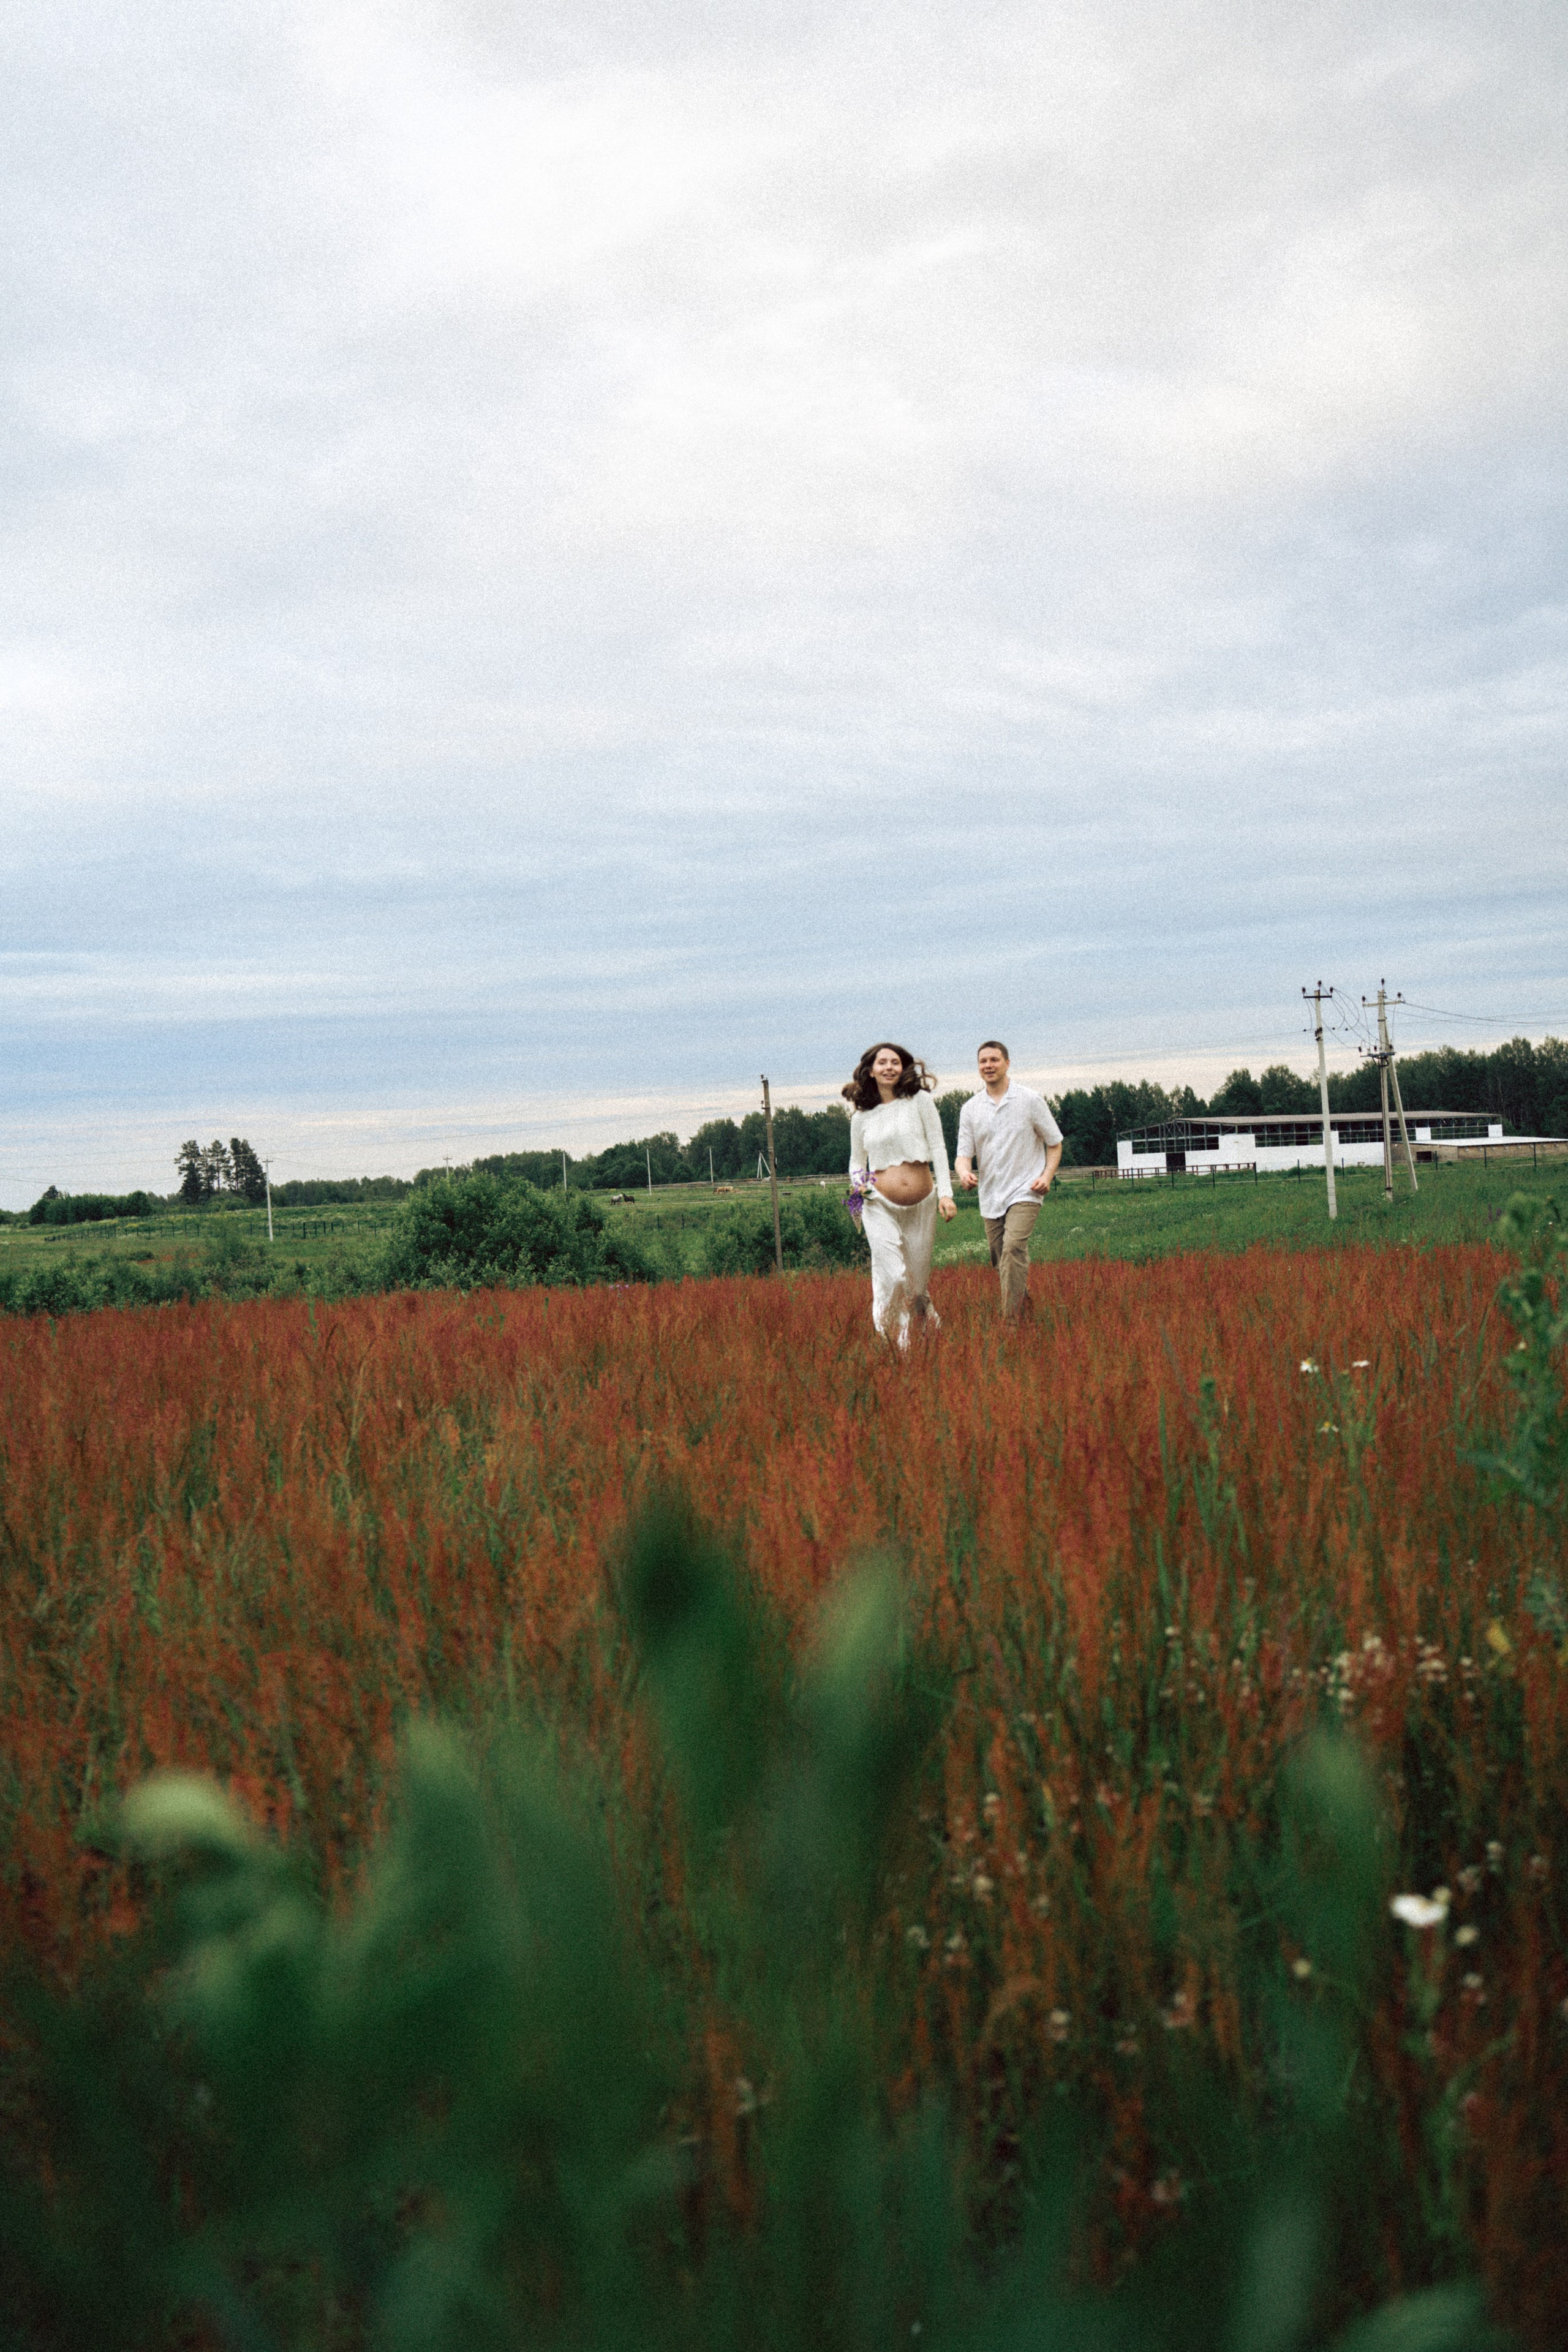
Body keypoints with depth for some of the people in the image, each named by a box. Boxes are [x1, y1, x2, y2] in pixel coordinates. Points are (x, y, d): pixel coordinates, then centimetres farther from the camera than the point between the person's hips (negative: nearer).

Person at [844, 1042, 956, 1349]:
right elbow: (856, 1161, 19)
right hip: (881, 1207, 0)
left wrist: (945, 1193, -7)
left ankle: (934, 1335, 32)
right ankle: (896, 1348, -5)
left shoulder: (919, 1100, 3)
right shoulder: (862, 1117, 7)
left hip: (922, 1206, 0)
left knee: (919, 1283, 8)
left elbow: (938, 1148, 1)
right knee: (892, 1278, -15)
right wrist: (859, 1184, -4)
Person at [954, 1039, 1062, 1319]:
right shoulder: (970, 1109, 6)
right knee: (1000, 1261, 8)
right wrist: (964, 1173, -21)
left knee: (1014, 1247, -24)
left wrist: (1047, 1175, -10)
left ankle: (1012, 1320, -25)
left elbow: (1055, 1143, 7)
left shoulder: (1030, 1100, -1)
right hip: (990, 1196, 4)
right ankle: (1023, 1297, 35)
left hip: (1025, 1191, -4)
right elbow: (964, 1153, 3)